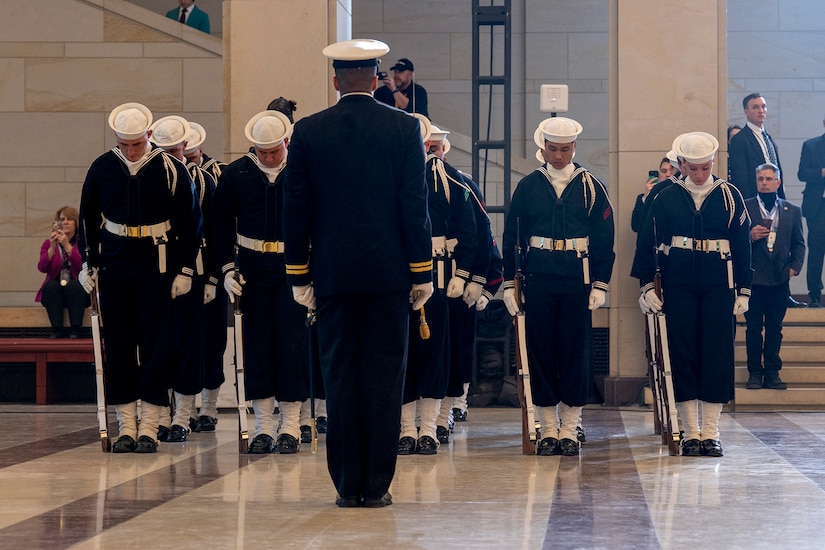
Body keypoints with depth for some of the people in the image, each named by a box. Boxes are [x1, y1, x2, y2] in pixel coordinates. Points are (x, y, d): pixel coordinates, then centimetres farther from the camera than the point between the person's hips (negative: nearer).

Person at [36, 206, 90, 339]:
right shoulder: (48, 243, 9)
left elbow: (83, 266, -17)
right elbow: (42, 268, -7)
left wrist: (67, 246, -26)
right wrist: (52, 247, -21)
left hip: (77, 291, -2)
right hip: (54, 293, 2)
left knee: (73, 286, -33)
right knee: (51, 286, -30)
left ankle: (75, 331, -34)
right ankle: (56, 330, -33)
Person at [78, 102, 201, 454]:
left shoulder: (171, 170, -4)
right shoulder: (102, 168, 3)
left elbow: (190, 223, 2)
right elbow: (88, 219, 14)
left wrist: (185, 270, -1)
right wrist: (89, 264, 10)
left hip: (156, 267, -2)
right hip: (113, 266, 2)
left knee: (156, 345, -3)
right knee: (118, 345, 2)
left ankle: (149, 428, 1)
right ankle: (126, 427, 9)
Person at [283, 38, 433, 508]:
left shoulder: (308, 131, 2)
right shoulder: (405, 128, -2)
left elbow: (296, 208, 4)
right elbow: (416, 204, -3)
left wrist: (299, 275, 10)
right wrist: (422, 272, 2)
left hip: (333, 274, 1)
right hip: (389, 273, -1)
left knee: (340, 376, 5)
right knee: (384, 376, 2)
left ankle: (348, 485, 5)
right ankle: (376, 485, 2)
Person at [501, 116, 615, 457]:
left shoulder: (590, 187, 4)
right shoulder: (528, 187, 6)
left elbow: (604, 240, 3)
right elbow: (512, 237, 7)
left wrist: (600, 285, -4)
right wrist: (509, 282, 2)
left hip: (577, 280, -1)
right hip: (538, 279, 1)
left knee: (575, 351, 1)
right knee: (540, 351, 2)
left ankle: (569, 430, 8)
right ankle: (549, 430, 9)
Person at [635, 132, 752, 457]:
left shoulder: (729, 196, 6)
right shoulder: (667, 199, 5)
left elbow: (742, 245, 7)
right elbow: (649, 242, 6)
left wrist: (743, 290, 4)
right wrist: (647, 284, 0)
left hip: (718, 284, 0)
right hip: (678, 285, 0)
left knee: (717, 354, -3)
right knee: (682, 354, -1)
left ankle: (710, 433, 3)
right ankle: (690, 433, 5)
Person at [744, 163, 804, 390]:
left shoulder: (792, 211, 10)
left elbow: (798, 243, 12)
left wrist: (794, 267, -1)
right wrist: (750, 236, -17)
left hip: (779, 278, 2)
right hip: (753, 278, -2)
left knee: (775, 329, 6)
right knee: (753, 328, 2)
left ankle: (772, 373, 11)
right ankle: (755, 373, 8)